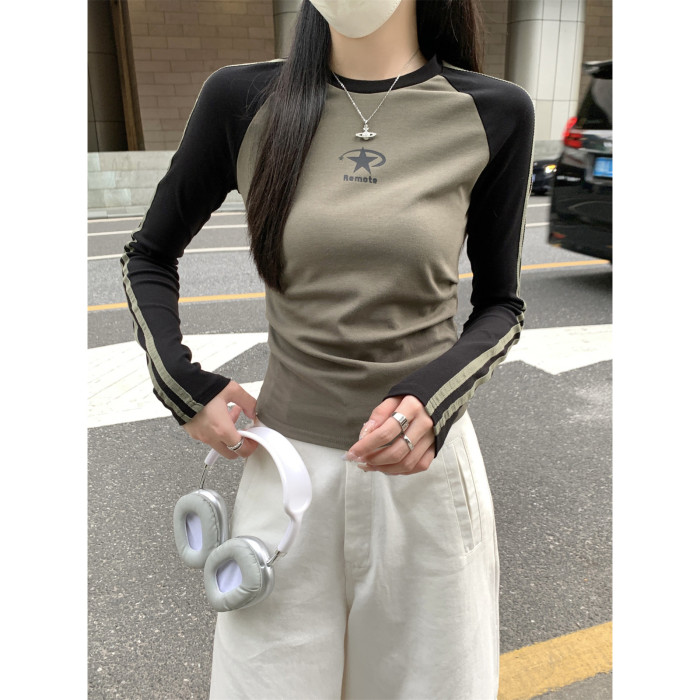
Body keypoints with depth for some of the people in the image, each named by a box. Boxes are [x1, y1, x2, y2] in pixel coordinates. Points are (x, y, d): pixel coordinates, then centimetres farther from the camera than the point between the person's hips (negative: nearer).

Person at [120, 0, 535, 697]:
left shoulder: (494, 114, -5)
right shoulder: (244, 100, -4)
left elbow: (500, 305, 4)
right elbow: (148, 256, 9)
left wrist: (435, 398, -15)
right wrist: (183, 387, -3)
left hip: (425, 458, 1)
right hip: (287, 461, 0)